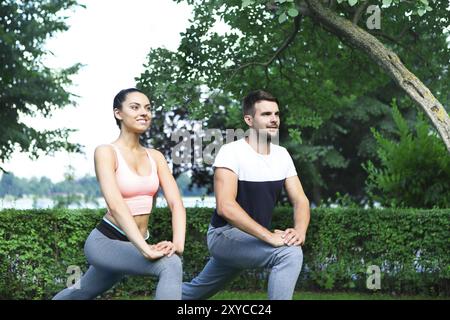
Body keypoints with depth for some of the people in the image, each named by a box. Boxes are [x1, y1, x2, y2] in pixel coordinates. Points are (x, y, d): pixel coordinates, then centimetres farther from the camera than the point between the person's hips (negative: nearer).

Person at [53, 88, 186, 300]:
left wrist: (178, 241, -26)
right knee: (170, 265, -30)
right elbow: (115, 205, -28)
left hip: (132, 245, 7)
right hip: (105, 240, -7)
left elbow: (175, 203, -6)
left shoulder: (155, 157, 5)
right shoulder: (106, 152, -14)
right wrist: (145, 249, -39)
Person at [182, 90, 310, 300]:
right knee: (290, 254, -29)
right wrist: (269, 236, -37)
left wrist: (300, 230, -24)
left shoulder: (282, 155, 1)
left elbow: (300, 200, 0)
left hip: (253, 238, 8)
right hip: (225, 234, -8)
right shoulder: (231, 152, -20)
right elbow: (225, 206, -30)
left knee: (196, 290, 23)